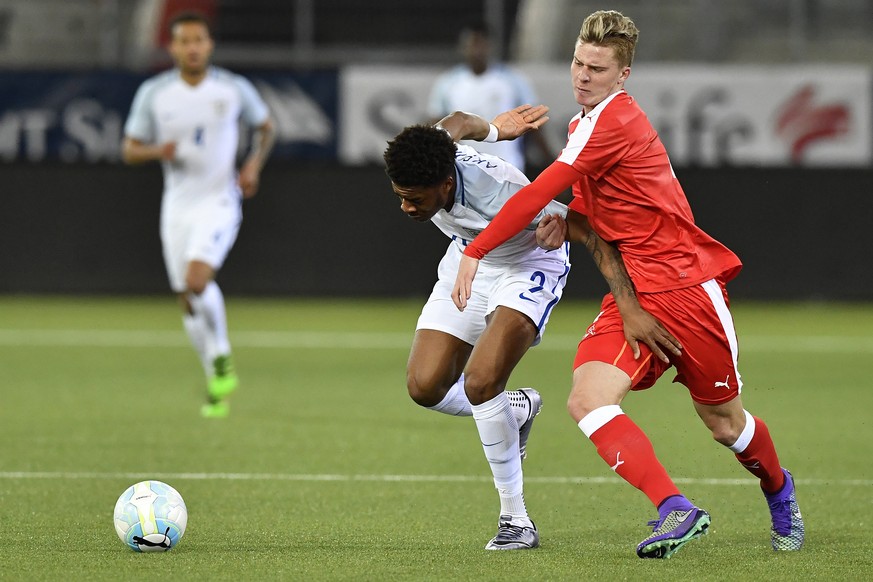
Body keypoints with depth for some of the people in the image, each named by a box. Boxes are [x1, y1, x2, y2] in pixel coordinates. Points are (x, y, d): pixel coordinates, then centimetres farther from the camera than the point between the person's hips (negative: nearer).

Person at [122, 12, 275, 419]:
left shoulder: (233, 89, -4)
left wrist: (255, 163, -2)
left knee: (197, 281, -25)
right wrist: (157, 151, -18)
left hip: (219, 201, -3)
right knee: (188, 300, 5)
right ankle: (217, 385, 22)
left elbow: (265, 125, 14)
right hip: (177, 205, 3)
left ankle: (221, 356, -1)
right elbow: (129, 149, 4)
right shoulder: (154, 93, -2)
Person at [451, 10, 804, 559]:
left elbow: (541, 192, -21)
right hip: (632, 294, 7)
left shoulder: (614, 119, -17)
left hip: (687, 284, -7)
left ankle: (780, 492, 38)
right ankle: (676, 510, -23)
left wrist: (476, 251, -17)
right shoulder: (587, 122, 11)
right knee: (588, 401, -18)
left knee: (725, 423, 8)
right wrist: (567, 225, 0)